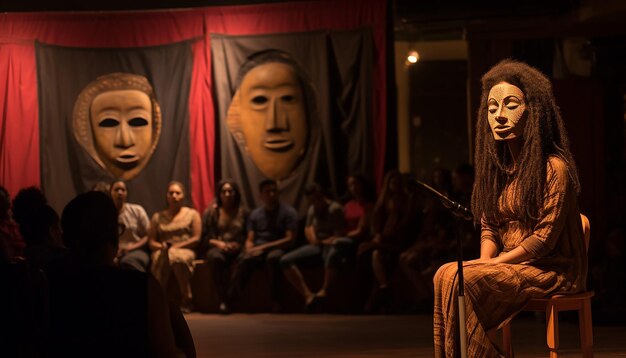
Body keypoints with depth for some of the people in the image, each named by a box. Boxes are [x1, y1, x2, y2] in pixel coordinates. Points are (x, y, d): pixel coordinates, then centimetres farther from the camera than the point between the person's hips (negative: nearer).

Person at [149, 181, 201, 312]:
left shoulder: (192, 214, 15)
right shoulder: (157, 217, 22)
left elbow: (196, 238, 3)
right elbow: (151, 241, 13)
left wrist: (176, 247, -8)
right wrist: (161, 246, -10)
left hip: (186, 250, -2)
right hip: (163, 250, 2)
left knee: (179, 258, -40)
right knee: (160, 258, -37)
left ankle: (186, 301, -34)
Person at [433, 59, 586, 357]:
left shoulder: (554, 167, -14)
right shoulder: (496, 167, 11)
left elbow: (544, 237, -17)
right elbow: (489, 228, 13)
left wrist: (489, 265, -18)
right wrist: (483, 263, -9)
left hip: (552, 269, -7)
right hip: (511, 266, 7)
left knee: (458, 279, -27)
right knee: (446, 275, -22)